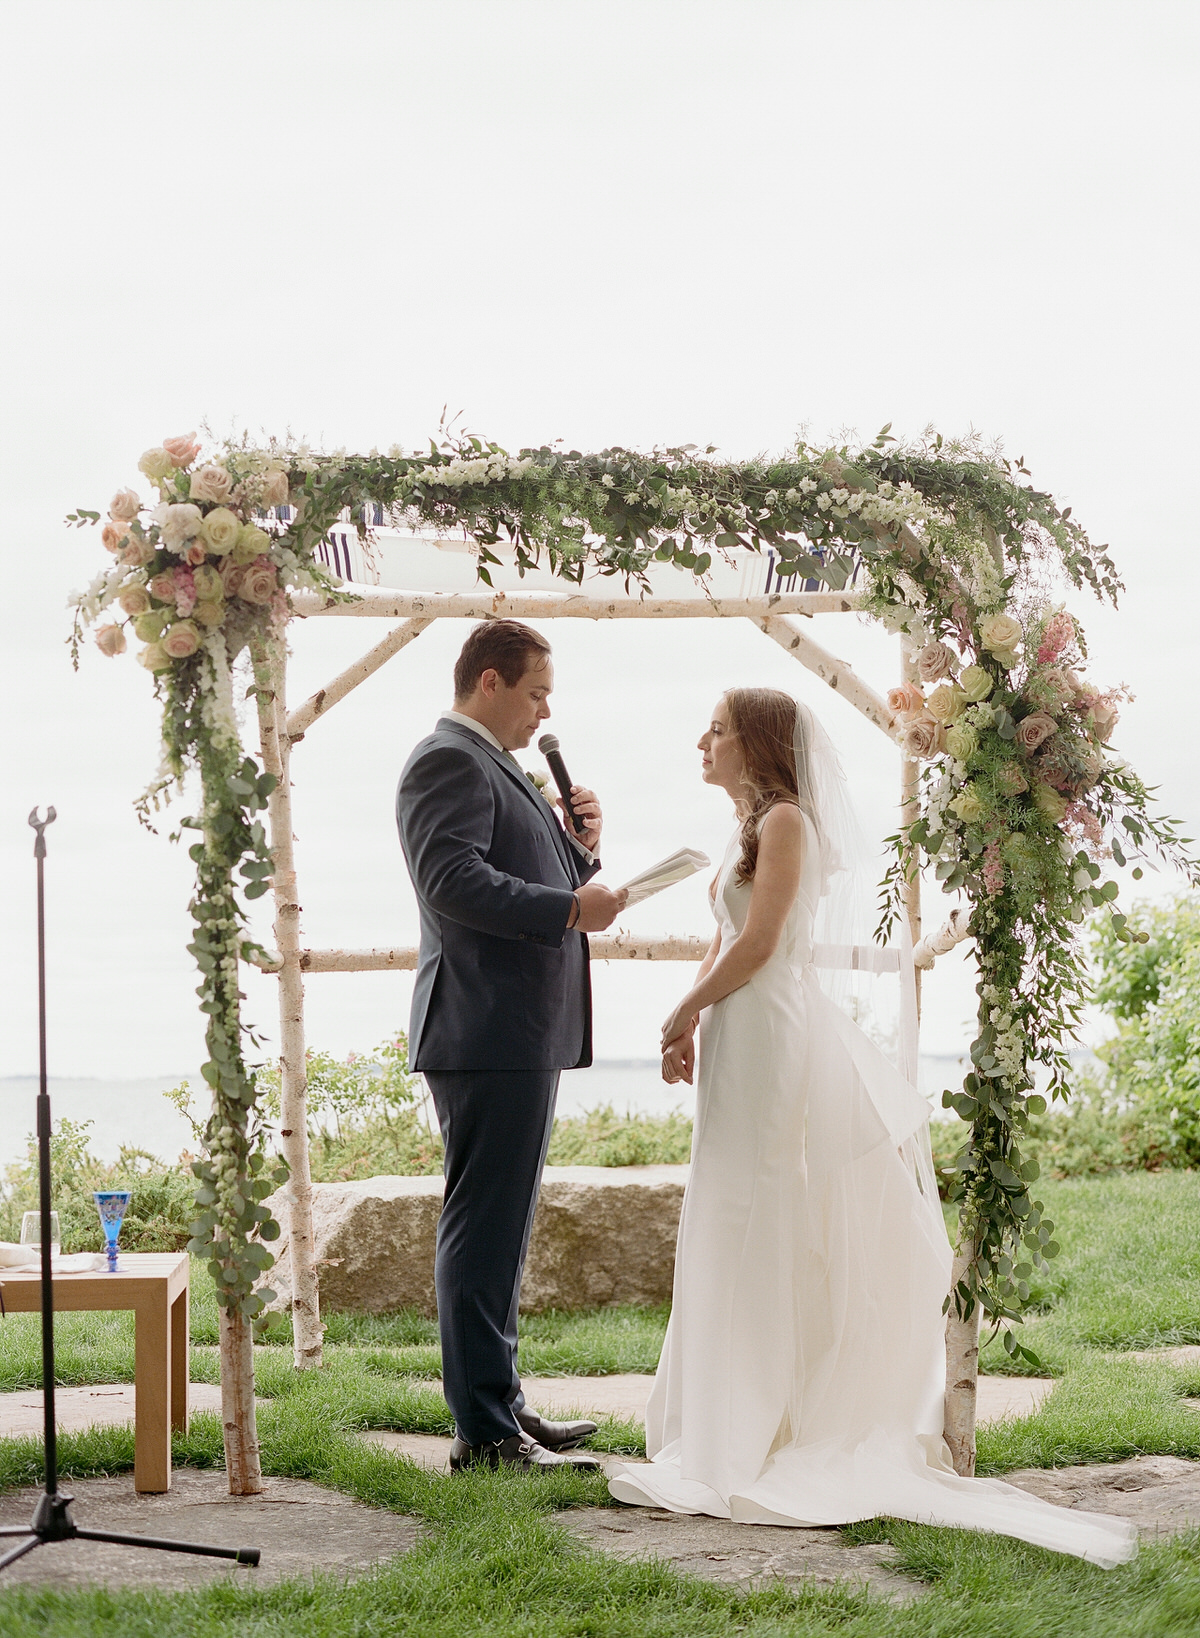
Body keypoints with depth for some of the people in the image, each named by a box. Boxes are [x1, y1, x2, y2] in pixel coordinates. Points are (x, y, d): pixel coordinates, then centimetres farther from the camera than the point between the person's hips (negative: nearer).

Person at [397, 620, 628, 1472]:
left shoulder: (495, 766, 22)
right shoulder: (449, 761, -11)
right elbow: (454, 879, -24)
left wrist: (581, 848, 9)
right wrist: (570, 907, -24)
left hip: (523, 1036, 11)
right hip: (486, 1032, -11)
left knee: (502, 1228, 16)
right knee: (484, 1230, -8)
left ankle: (502, 1403, 24)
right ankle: (484, 1431, -5)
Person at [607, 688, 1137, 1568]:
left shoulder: (786, 821, -11)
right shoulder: (750, 828, 17)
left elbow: (756, 944, -17)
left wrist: (684, 1011, -7)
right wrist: (690, 1023, 6)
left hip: (775, 1038, -9)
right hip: (745, 1041, 9)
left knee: (758, 1232, -6)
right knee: (739, 1231, 12)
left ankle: (752, 1444, -1)